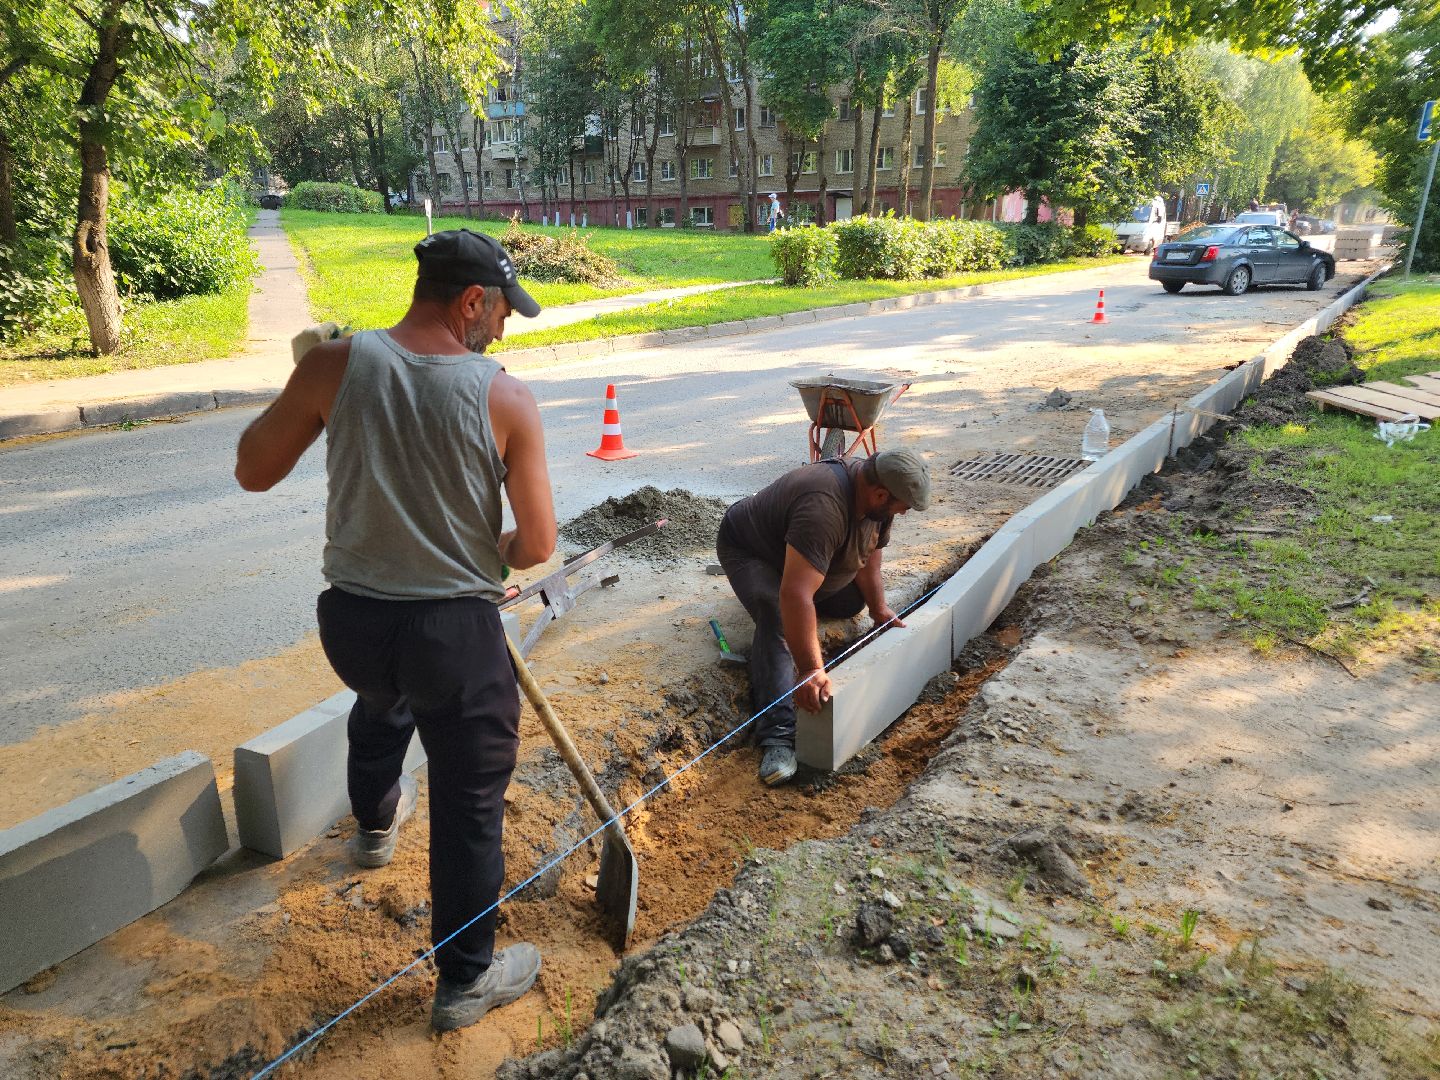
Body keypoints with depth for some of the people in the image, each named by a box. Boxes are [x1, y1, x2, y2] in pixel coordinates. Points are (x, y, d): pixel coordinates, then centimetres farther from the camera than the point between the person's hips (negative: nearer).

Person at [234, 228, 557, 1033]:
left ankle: (377, 821, 64)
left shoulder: (336, 364, -9)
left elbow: (254, 472, 2)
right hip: (457, 630, -4)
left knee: (382, 694, 39)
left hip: (350, 618, 4)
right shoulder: (506, 398, -14)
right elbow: (538, 543, -11)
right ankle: (466, 980, 30)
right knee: (469, 805, 13)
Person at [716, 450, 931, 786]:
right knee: (779, 620, -30)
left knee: (851, 603, 2)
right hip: (748, 549, -9)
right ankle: (778, 734, -34)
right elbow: (795, 595, -48)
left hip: (800, 556, 9)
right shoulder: (823, 508, -42)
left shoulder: (873, 495, -15)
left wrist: (879, 609, -6)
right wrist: (811, 670, -49)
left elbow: (868, 557, 1)